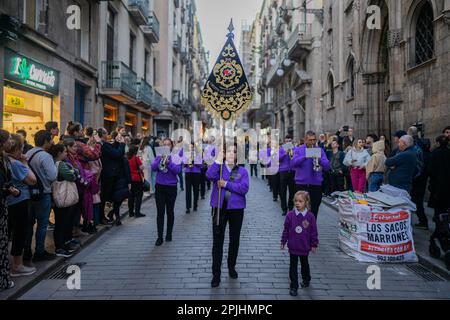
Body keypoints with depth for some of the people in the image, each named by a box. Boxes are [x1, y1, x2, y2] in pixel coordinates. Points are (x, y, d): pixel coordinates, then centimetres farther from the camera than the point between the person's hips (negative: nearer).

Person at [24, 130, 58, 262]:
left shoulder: (28, 154, 6)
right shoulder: (45, 156, -18)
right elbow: (53, 176, -22)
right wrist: (55, 165, -5)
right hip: (43, 194, -7)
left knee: (29, 222, 15)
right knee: (42, 224, 4)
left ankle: (26, 251, 24)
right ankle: (39, 252, 12)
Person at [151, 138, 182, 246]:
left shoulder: (175, 157, -1)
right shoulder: (158, 157, 6)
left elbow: (177, 170, -13)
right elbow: (153, 168, -7)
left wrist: (168, 162, -24)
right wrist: (160, 159, -19)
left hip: (171, 187, -1)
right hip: (160, 187, 1)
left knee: (170, 212, 9)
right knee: (160, 212, 0)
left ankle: (169, 234, 23)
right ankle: (160, 237, 5)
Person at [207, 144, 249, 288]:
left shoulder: (242, 171, 2)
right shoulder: (218, 167, 2)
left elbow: (244, 188, -14)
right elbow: (209, 176, -21)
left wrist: (226, 184, -17)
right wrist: (218, 160, -21)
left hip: (236, 208, 1)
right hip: (219, 207, -1)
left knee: (234, 239, 14)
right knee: (217, 241, 0)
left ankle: (232, 267, 35)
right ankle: (216, 274, 9)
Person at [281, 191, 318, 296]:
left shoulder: (310, 216, -11)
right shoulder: (290, 215, -10)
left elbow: (314, 232, -3)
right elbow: (286, 230, -1)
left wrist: (314, 244, 0)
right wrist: (283, 242, 1)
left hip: (305, 247, 0)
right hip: (293, 247, 0)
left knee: (304, 264, 22)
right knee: (293, 266, 5)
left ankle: (306, 279, 46)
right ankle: (294, 287, 14)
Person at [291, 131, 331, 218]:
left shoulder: (320, 150, 6)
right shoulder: (298, 150, 3)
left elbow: (327, 167, -3)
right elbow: (293, 163, -13)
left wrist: (319, 160, -21)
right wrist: (305, 157, -23)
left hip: (316, 184, 2)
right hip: (301, 184, -1)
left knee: (314, 210, 10)